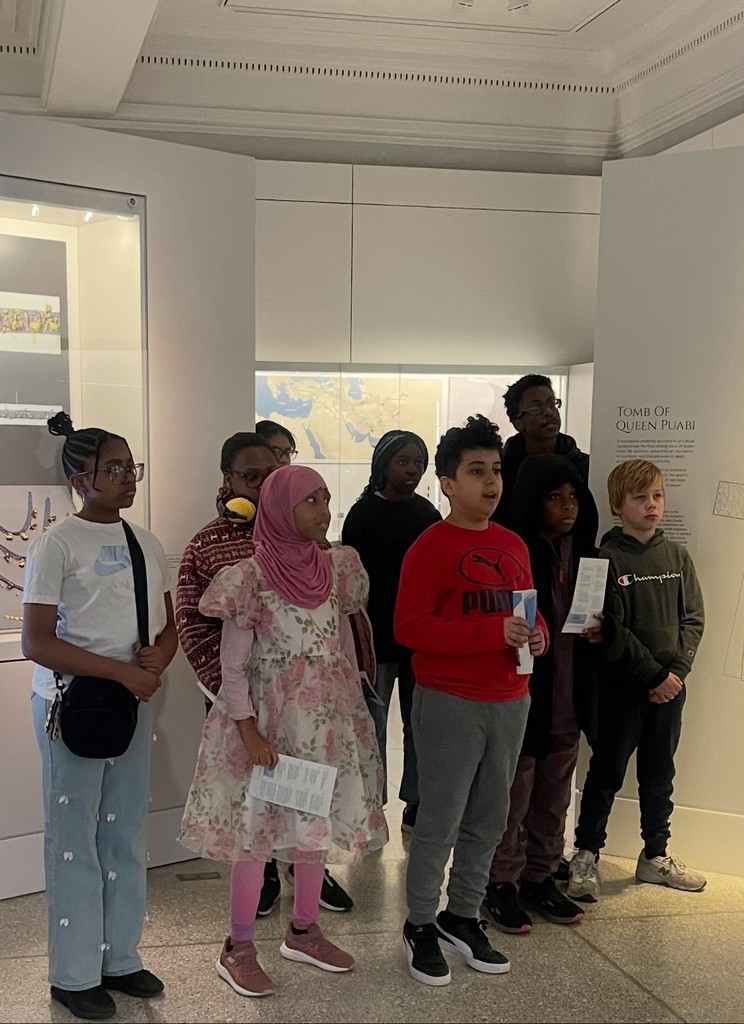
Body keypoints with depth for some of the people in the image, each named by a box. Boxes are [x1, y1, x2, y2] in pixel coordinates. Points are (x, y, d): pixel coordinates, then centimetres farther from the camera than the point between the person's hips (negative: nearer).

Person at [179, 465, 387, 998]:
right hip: (270, 721, -5)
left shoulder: (336, 568, 2)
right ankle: (239, 949, 19)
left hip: (330, 718, 5)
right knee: (259, 829, 3)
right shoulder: (252, 579, -13)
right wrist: (249, 733, -16)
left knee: (319, 824, 14)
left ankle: (303, 932, 32)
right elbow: (232, 668, -11)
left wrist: (352, 698, 11)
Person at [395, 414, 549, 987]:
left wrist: (537, 634, -3)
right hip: (450, 703, -7)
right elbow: (409, 627, -18)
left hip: (510, 702, 7)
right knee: (441, 822, 3)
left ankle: (463, 916, 32)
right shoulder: (431, 547, -11)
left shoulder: (513, 545, 10)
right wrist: (493, 632, -23)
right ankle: (421, 925, 21)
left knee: (489, 820, 15)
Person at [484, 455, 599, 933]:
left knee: (554, 796, 17)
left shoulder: (582, 551, 6)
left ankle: (540, 875, 33)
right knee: (513, 796, 6)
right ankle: (502, 883, 21)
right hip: (521, 694, -6)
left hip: (568, 698, 7)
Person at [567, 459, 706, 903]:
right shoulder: (607, 559, -8)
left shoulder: (678, 556, 6)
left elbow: (693, 619, 4)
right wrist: (655, 674, -14)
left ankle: (656, 856, 28)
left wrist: (677, 671, -9)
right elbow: (614, 632, -13)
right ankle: (587, 856, 15)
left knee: (659, 774, 15)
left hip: (670, 684, 5)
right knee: (606, 772, 3)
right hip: (621, 685, -4)